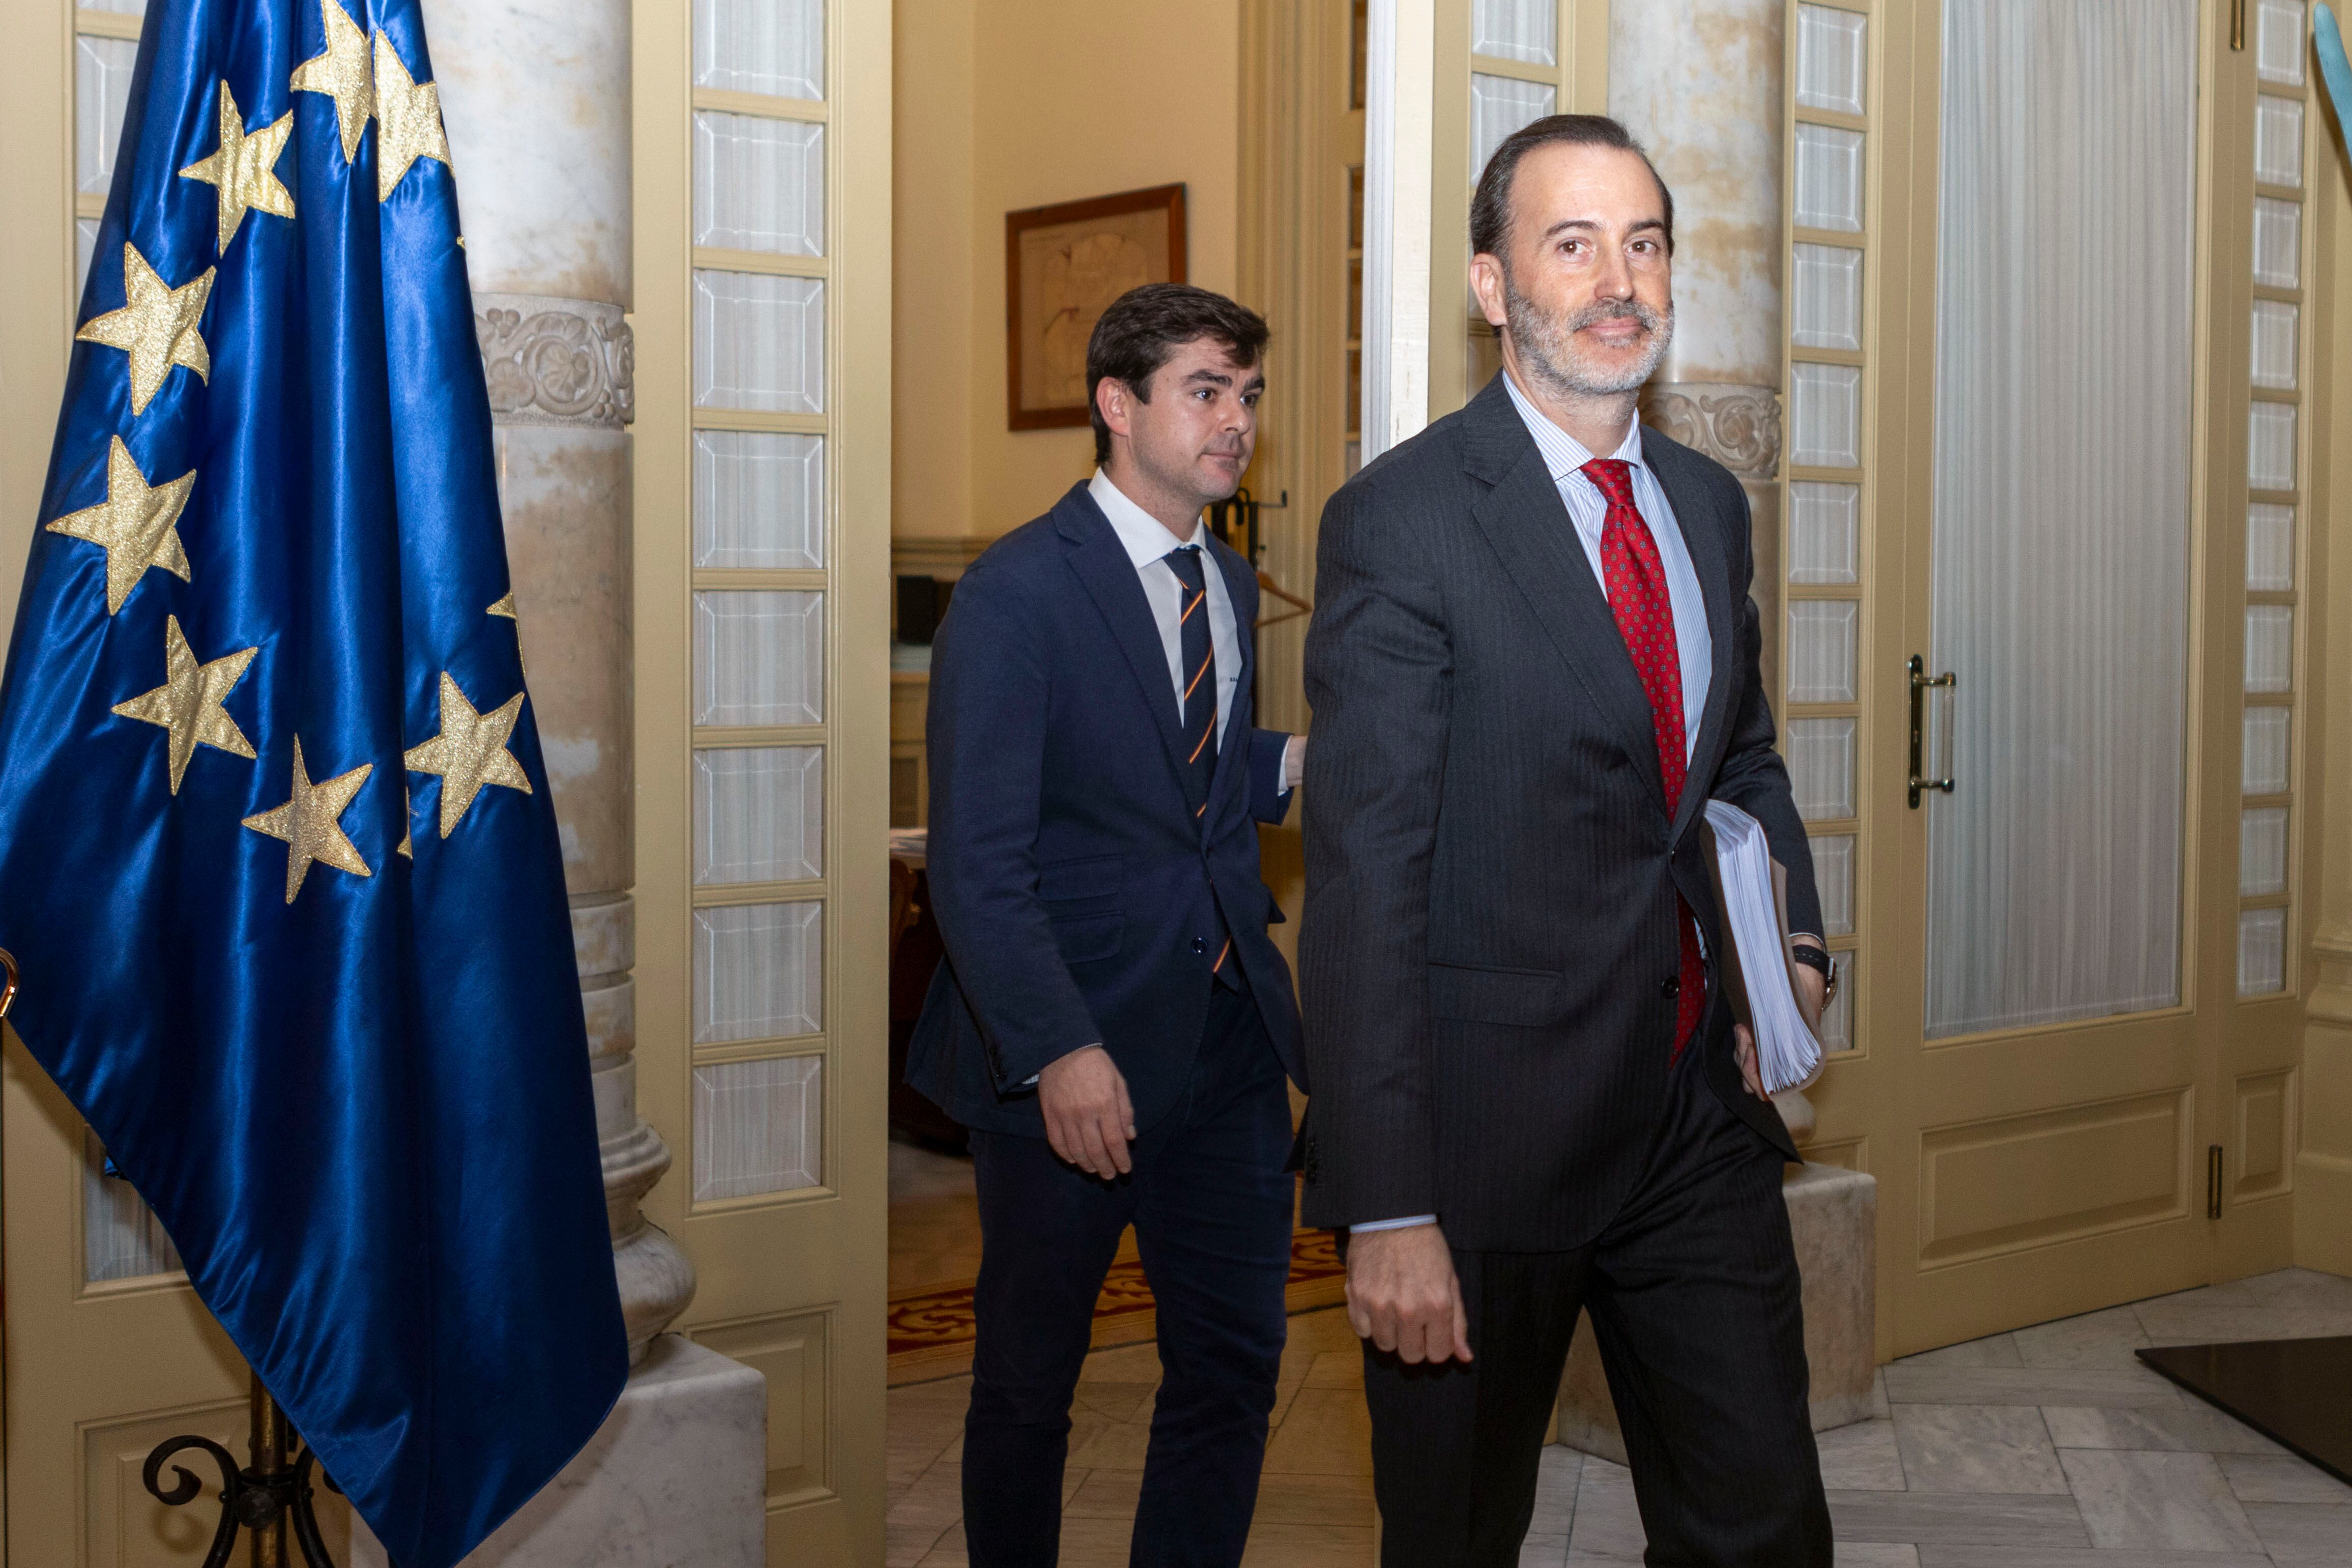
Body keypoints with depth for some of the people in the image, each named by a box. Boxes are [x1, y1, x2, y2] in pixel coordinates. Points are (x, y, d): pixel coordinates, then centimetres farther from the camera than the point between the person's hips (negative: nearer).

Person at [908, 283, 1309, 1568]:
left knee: (1233, 1366, 10)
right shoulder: (1016, 592, -12)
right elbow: (976, 861, -17)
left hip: (1228, 1035, 6)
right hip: (1077, 1049, -6)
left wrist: (1297, 762, 1)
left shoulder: (1229, 583, 12)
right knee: (1029, 1382, 11)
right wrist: (1059, 1051, -25)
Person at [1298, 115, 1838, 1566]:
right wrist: (1388, 1211, -21)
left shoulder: (1709, 502, 10)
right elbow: (1366, 877, -17)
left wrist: (1789, 950, 4)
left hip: (1705, 1110, 6)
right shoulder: (1402, 521, -13)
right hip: (1493, 1121, -5)